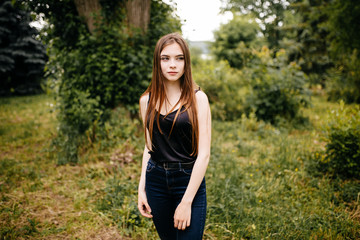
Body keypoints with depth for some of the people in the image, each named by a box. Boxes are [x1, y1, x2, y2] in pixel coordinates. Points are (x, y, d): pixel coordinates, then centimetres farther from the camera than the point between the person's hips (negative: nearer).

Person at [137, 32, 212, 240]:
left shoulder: (197, 99, -8)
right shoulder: (147, 100, 3)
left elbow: (204, 154, -12)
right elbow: (149, 147, 11)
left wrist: (187, 202, -15)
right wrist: (142, 188, 6)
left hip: (189, 182, -3)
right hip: (156, 181, 4)